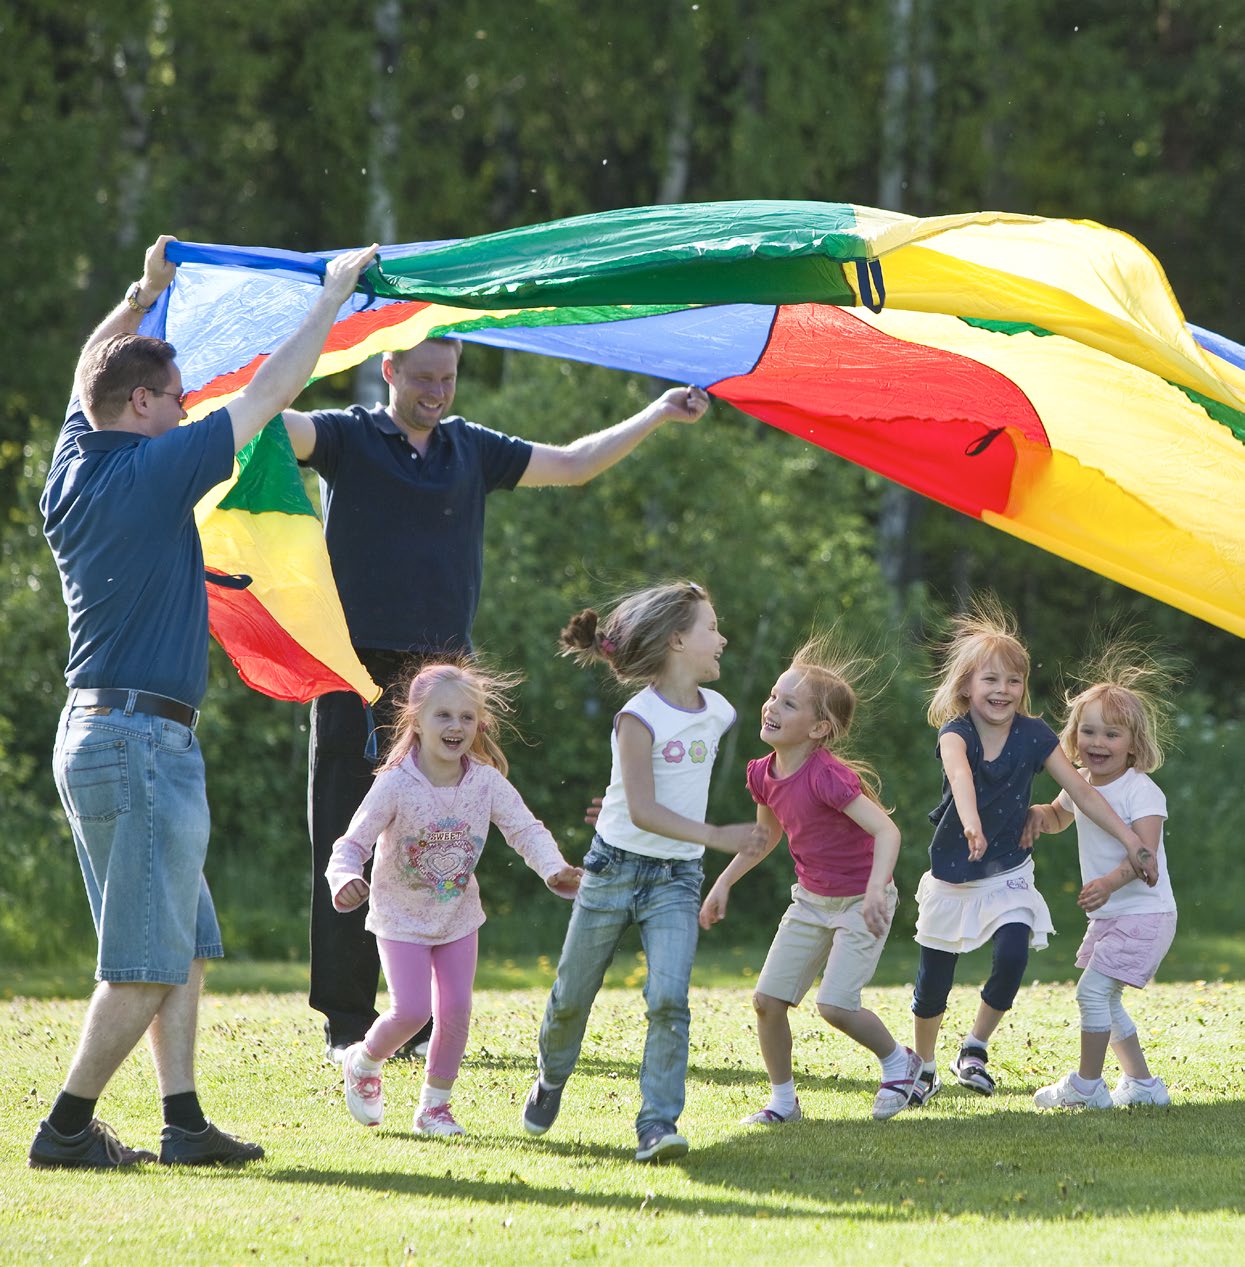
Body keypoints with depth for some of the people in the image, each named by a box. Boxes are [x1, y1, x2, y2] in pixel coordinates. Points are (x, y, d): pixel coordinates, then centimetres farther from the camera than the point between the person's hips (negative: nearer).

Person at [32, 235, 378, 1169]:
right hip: (144, 741, -10)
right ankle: (68, 1128, -3)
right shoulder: (153, 471, -14)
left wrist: (143, 296, 37)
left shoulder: (75, 469, 8)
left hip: (94, 733, 10)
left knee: (188, 947, 14)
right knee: (148, 965, -5)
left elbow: (90, 372, 31)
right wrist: (335, 294, 2)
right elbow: (272, 392, -9)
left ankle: (184, 1122, 13)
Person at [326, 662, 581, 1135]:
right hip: (401, 918, -4)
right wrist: (344, 879, -44)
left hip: (458, 916, 4)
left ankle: (435, 1105, 17)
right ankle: (363, 1063, 19)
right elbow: (353, 844, -22)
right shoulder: (395, 785, -22)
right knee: (412, 1010, -12)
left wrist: (554, 868, -33)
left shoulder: (486, 782, -13)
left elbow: (525, 829, -13)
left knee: (456, 1009, 0)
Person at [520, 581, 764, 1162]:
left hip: (676, 879, 3)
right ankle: (551, 1081, 40)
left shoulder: (718, 712, 4)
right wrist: (715, 836, -27)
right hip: (616, 868, -3)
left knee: (668, 998, -18)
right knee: (572, 997, 11)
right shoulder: (639, 718, -16)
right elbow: (642, 811, -22)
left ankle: (658, 1123, -17)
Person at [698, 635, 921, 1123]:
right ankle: (783, 1101, 16)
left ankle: (899, 1062, 11)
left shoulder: (828, 776, -28)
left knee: (835, 1004, -17)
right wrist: (724, 884, 15)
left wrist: (876, 890, -47)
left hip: (861, 900, -7)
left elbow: (886, 830, -34)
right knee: (767, 998, 0)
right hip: (811, 900, 7)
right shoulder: (764, 774, -4)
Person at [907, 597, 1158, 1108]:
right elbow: (960, 773, -40)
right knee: (933, 982, 7)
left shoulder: (1034, 735, -9)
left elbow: (1082, 791, -7)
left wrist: (1132, 841, -12)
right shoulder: (956, 732, -18)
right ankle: (923, 1068, 32)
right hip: (952, 875, -1)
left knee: (1012, 957, -23)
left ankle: (974, 1049, -1)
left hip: (1008, 874, 1)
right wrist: (971, 825, -61)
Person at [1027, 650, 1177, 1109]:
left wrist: (1109, 882, -50)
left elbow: (1146, 853, -31)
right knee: (1105, 1001, 15)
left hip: (1144, 914, -9)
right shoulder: (1081, 784, 6)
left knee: (1093, 989, -14)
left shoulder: (1141, 792, -19)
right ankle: (1142, 1083, 27)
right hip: (1108, 916, 9)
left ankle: (1086, 1085, -3)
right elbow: (1059, 816, 28)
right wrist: (1038, 814, 3)